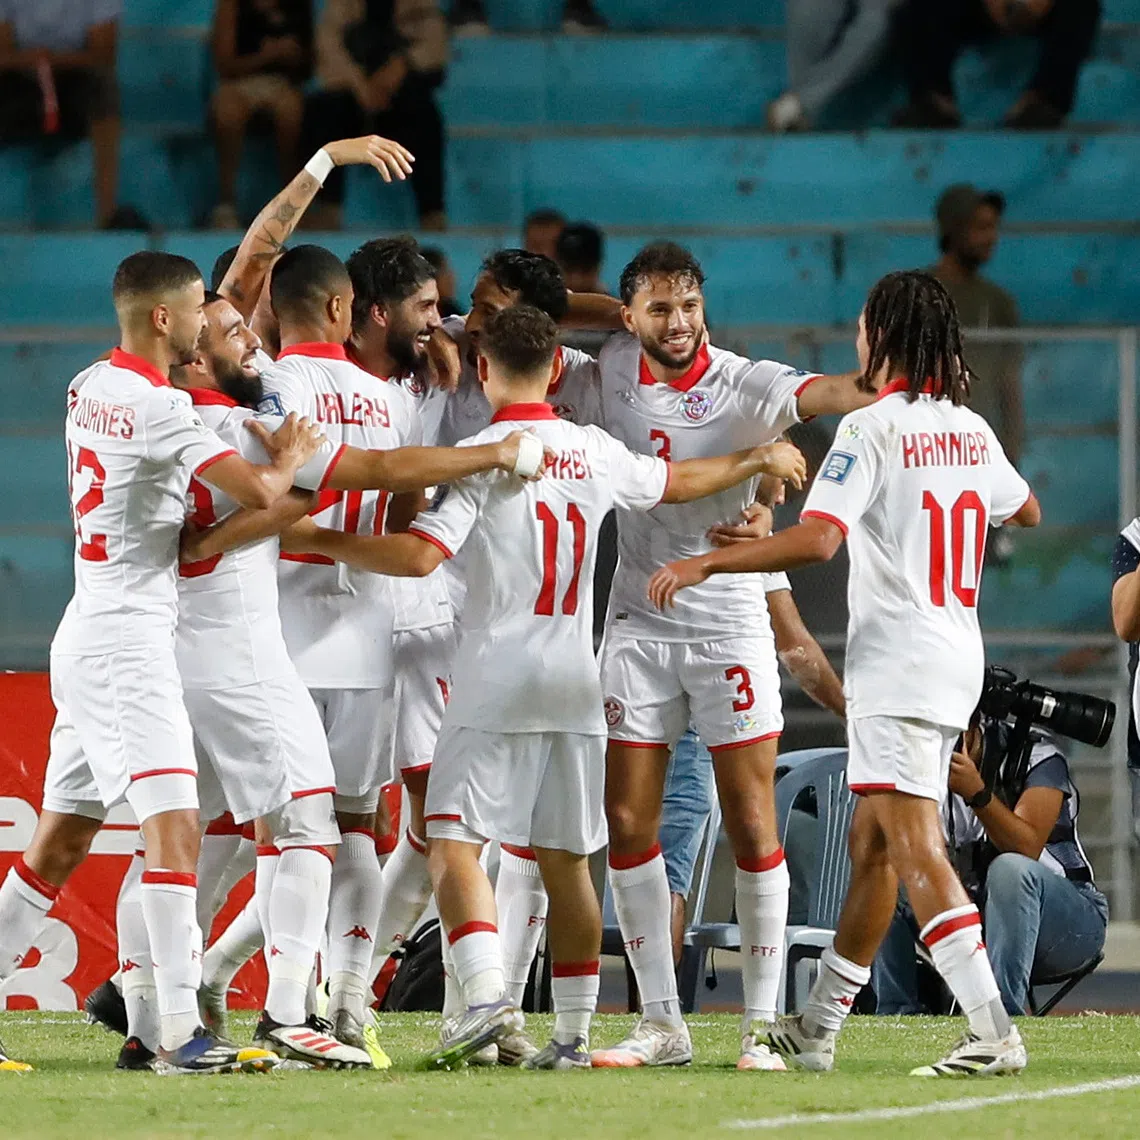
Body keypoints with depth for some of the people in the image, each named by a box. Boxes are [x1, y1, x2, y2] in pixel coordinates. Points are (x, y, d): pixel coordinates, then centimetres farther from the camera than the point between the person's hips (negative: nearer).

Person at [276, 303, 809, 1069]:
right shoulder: (598, 454, 9)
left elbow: (420, 555, -18)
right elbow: (680, 482, 27)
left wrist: (320, 540, -9)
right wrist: (761, 459, 45)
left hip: (496, 682, -5)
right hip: (575, 688, 5)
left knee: (454, 843, -6)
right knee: (567, 860, 10)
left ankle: (489, 994, -25)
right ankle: (574, 1032, 11)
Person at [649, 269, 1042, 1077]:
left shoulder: (873, 429, -12)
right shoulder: (972, 429, 11)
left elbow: (817, 539, -25)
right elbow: (1027, 511, 29)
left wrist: (705, 564, -20)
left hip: (900, 665, -8)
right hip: (957, 660, 8)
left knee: (916, 849, -12)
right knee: (872, 843, 15)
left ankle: (993, 1031, -22)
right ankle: (819, 1027, 23)